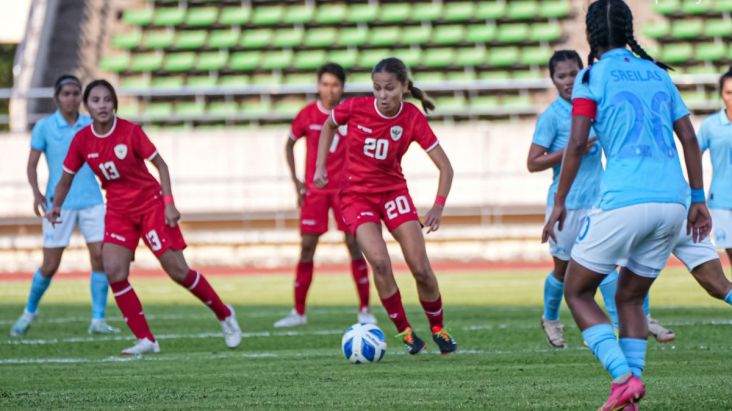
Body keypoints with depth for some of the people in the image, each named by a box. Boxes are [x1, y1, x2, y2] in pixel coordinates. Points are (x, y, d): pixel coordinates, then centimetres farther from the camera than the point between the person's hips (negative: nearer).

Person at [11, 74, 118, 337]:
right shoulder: (44, 127, -2)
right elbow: (32, 163, 1)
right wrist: (36, 193, -13)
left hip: (91, 200, 2)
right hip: (59, 204, -2)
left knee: (100, 257, -9)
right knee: (50, 266, 0)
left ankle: (98, 320, -3)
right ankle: (29, 312, 25)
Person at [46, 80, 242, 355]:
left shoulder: (130, 131, -15)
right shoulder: (82, 140, -7)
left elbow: (160, 164, -7)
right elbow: (66, 179, 4)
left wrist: (169, 202, -15)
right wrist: (56, 206, -13)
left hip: (151, 203, -3)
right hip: (118, 211, 3)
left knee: (178, 271, -4)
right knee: (114, 271, -16)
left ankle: (224, 314, 20)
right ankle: (145, 340, -7)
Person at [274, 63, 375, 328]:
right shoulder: (308, 115, -1)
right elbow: (290, 144, 12)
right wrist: (295, 180, 5)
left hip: (345, 189, -1)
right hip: (314, 190, 1)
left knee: (354, 244, -6)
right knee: (307, 247, -1)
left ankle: (364, 310, 1)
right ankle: (298, 312, 5)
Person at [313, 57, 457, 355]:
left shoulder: (413, 119, -16)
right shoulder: (356, 108, -16)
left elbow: (445, 166, -13)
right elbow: (329, 125, 8)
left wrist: (439, 206, -26)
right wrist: (320, 167, 1)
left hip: (394, 191, 1)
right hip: (356, 194, -1)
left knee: (421, 268, -5)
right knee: (380, 262, -23)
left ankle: (439, 330, 19)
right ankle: (404, 330, -7)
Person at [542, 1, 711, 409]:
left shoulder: (592, 76, 2)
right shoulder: (657, 73, 17)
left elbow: (577, 145, -5)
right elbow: (690, 138, 13)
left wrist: (560, 202, 3)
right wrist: (699, 200, 16)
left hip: (624, 202, -5)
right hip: (672, 201, 5)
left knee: (577, 291, 10)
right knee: (630, 299, 18)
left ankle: (624, 376, -10)